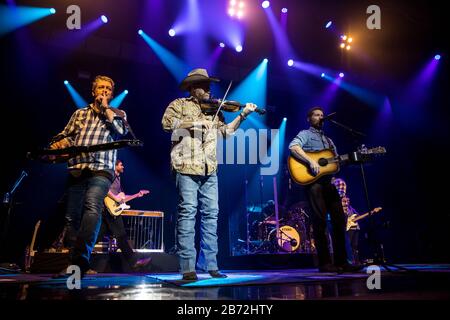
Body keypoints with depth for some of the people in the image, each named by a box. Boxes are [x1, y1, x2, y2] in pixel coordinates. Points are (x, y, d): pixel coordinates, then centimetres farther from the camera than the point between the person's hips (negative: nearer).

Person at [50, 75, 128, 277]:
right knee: (72, 216, 1)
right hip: (76, 170, 4)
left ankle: (81, 258, -34)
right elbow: (64, 135, 23)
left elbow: (122, 131, -3)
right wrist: (59, 142, 0)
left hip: (101, 171, -4)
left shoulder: (118, 114, 17)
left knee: (92, 207, -28)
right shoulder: (80, 114, 25)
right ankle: (75, 263, 10)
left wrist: (105, 108, 2)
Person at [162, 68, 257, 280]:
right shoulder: (179, 104, 9)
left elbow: (226, 130, 13)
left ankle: (210, 265, 11)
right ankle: (187, 267, -7)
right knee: (188, 212, -9)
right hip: (187, 167, -5)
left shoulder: (213, 109, 22)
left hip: (209, 170, 5)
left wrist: (243, 115, 3)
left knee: (211, 214, 4)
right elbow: (167, 122, -9)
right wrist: (195, 122, -14)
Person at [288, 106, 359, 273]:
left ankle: (341, 261, 8)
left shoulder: (329, 140, 29)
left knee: (339, 220, 2)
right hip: (313, 182, -7)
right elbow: (293, 147, -16)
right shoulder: (305, 134, 6)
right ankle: (325, 263, -5)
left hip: (328, 182, 7)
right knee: (320, 221, -9)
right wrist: (311, 161, -25)